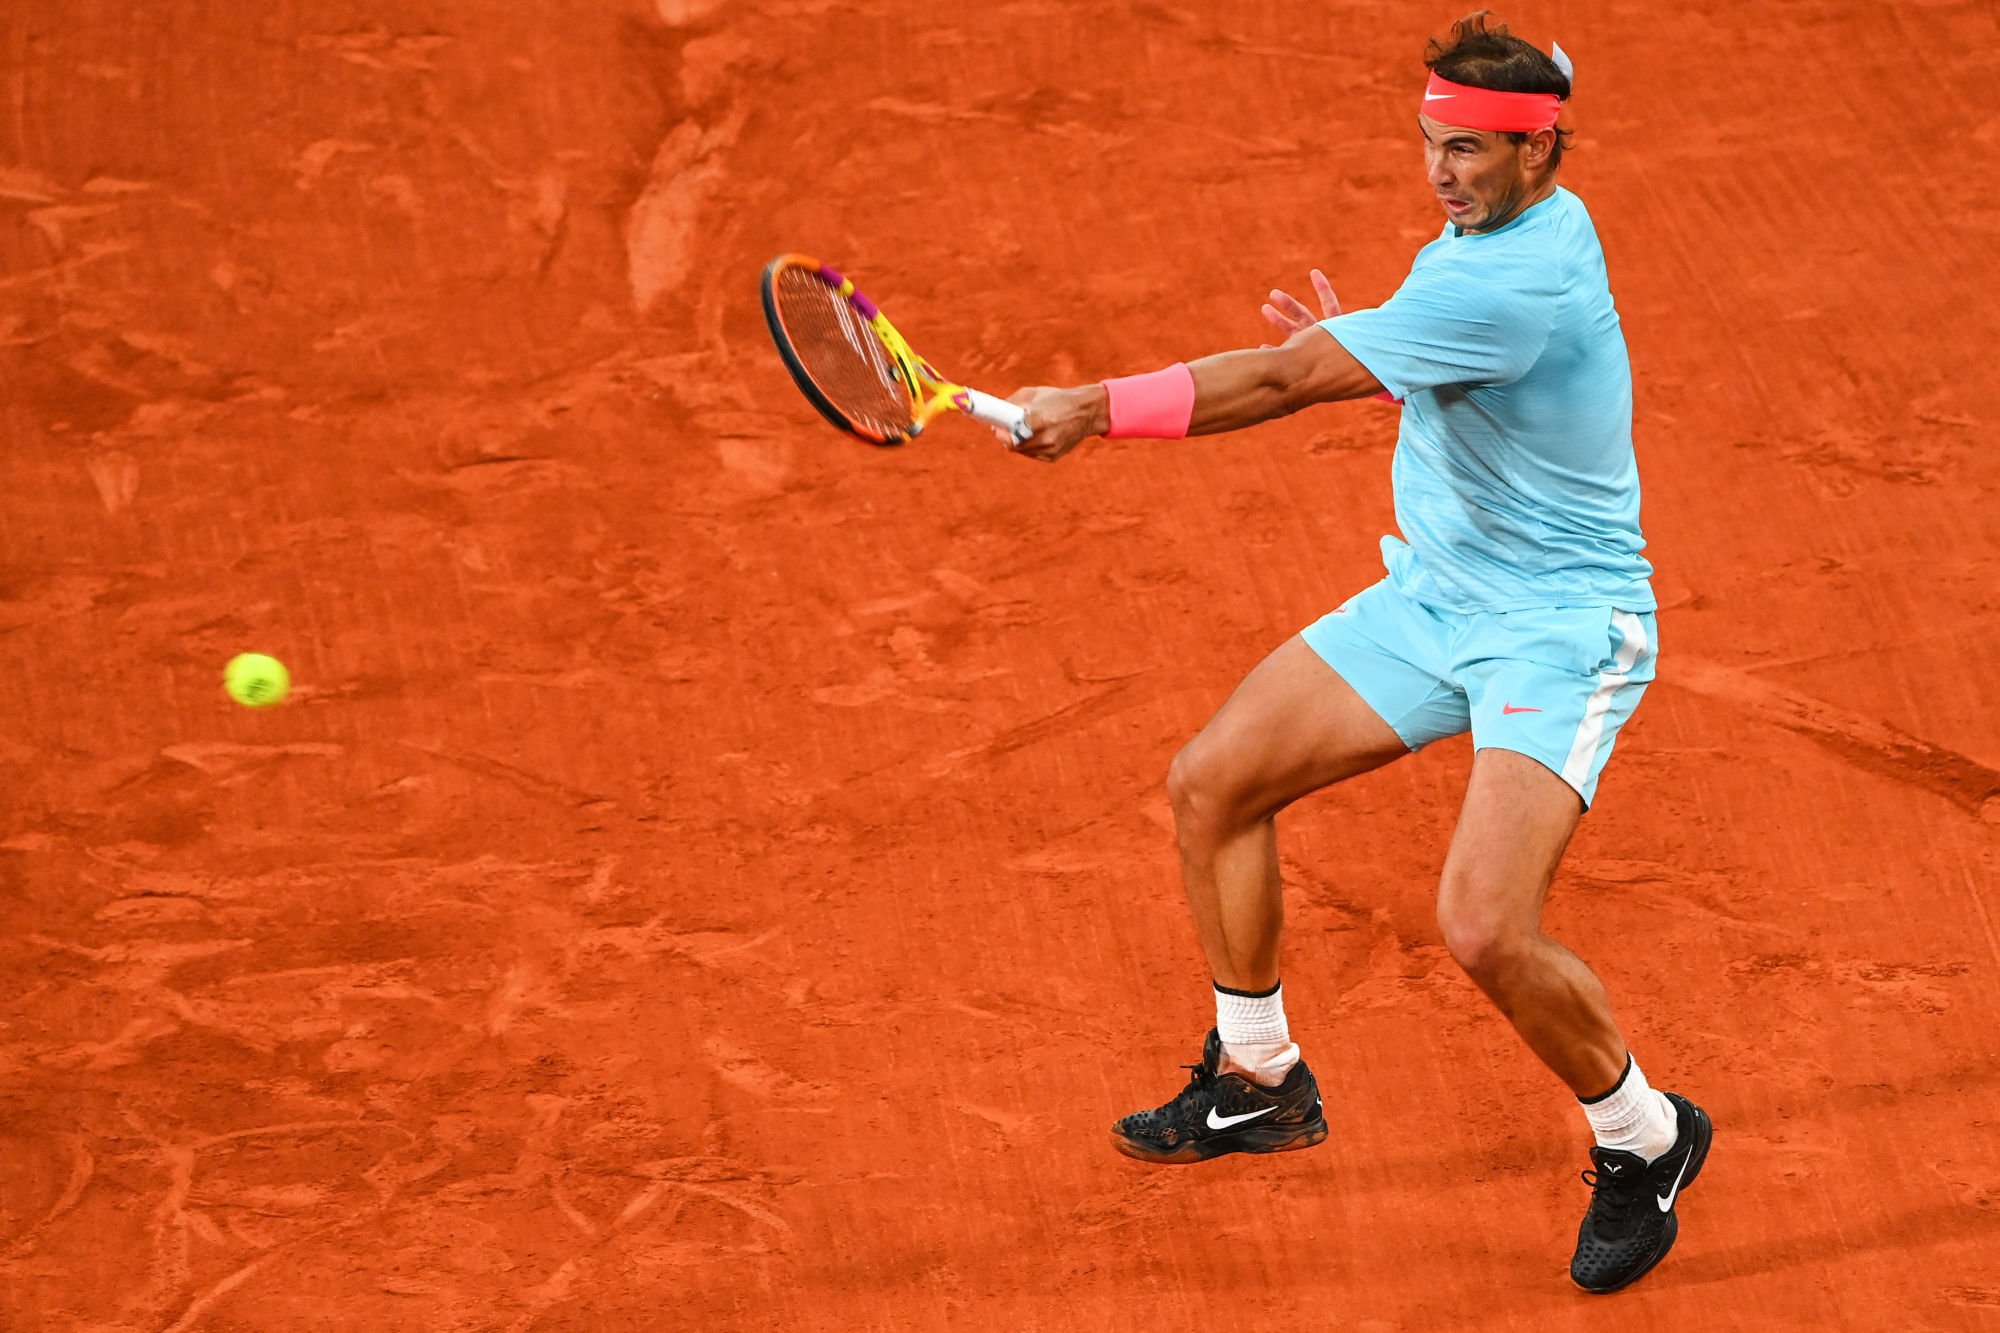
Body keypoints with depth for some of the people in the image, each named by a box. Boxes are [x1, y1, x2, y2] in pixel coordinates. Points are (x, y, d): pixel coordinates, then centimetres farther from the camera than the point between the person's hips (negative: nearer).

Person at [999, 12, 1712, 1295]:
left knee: (1486, 929, -24)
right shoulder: (1488, 231, 4)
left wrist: (1100, 407, -23)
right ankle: (1258, 1081, 26)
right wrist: (1359, 346, 5)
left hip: (1559, 625, -10)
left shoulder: (1521, 283, -28)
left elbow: (1282, 383, -28)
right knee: (1213, 783, 7)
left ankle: (1645, 1140, 5)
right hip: (1435, 596, 10)